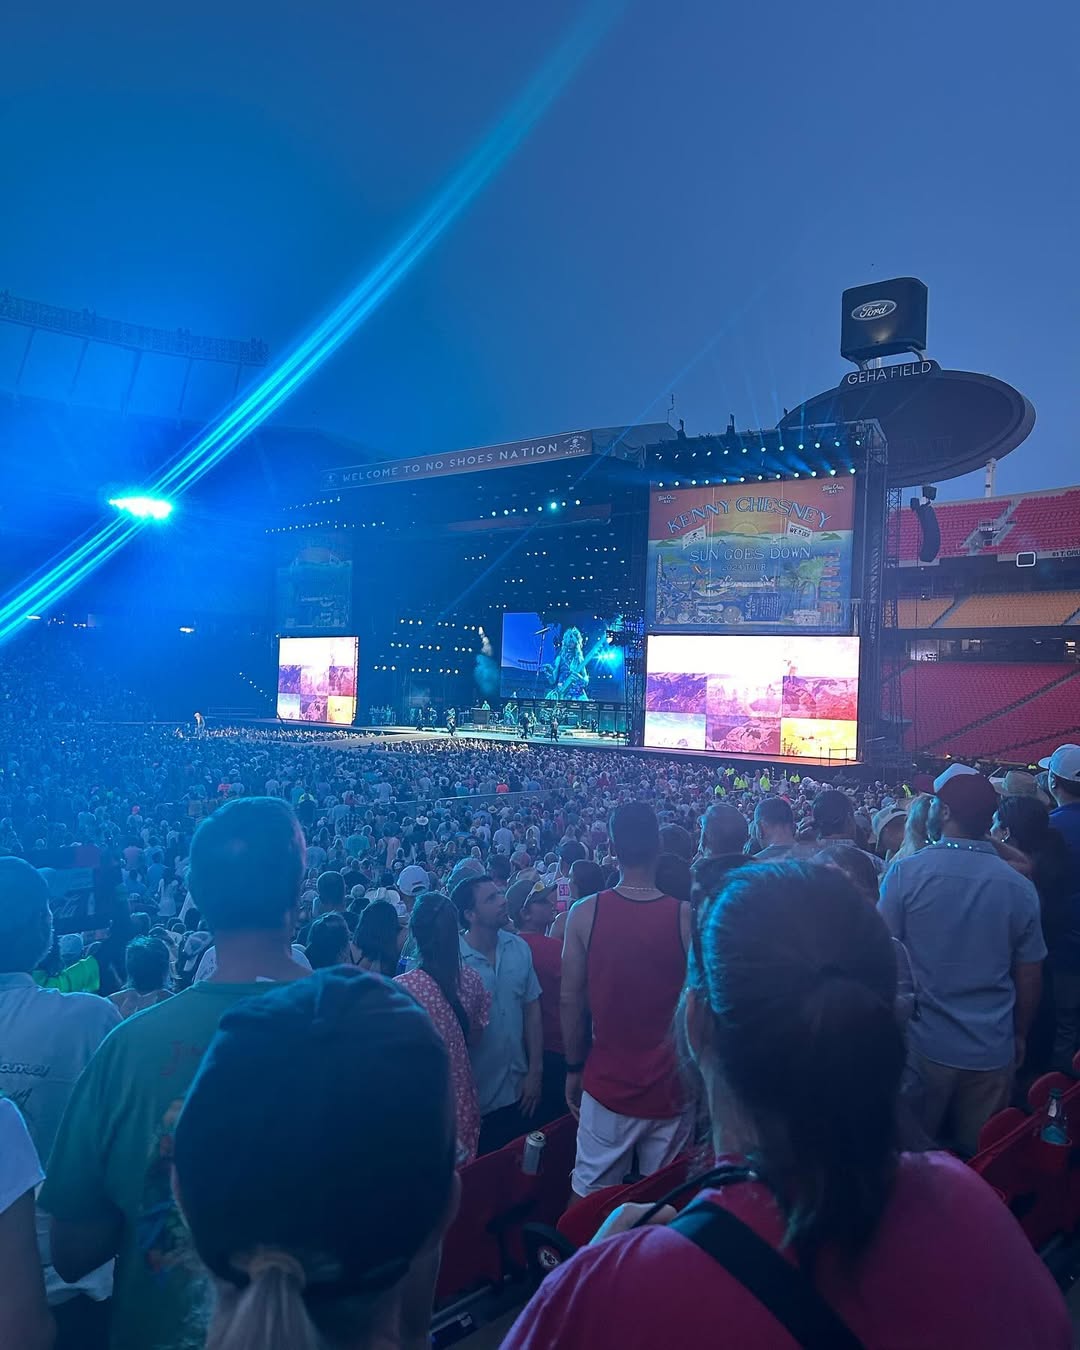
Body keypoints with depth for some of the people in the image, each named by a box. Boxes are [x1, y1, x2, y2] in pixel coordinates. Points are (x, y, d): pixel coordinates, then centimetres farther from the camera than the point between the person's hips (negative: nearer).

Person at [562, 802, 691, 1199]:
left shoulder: (585, 914, -10)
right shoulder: (686, 917, -12)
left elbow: (570, 1000, -3)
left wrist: (574, 1069, 11)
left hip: (608, 1086, 0)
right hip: (671, 1088, 0)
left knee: (590, 1198, 13)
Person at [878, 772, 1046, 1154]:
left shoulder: (906, 872, -13)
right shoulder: (1020, 887, -3)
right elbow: (1029, 977, 3)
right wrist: (1019, 1036, 18)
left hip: (924, 1046, -2)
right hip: (993, 1052, 3)